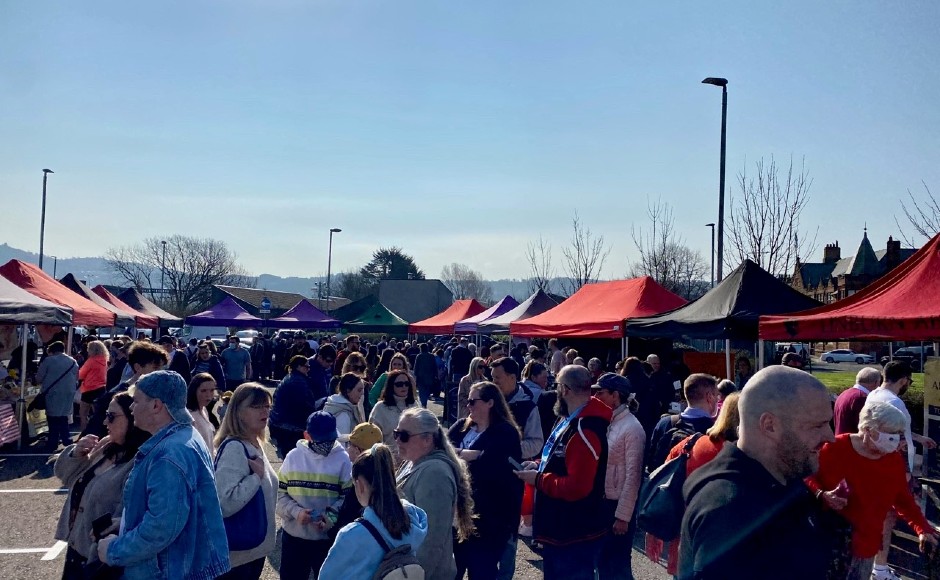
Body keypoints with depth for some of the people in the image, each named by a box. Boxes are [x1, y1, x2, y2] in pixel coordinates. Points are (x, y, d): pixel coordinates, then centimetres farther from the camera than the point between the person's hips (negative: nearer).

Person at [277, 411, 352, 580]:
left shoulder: (342, 459, -7)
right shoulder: (293, 456, -2)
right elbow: (279, 493, 0)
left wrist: (331, 517, -22)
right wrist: (296, 511, -17)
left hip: (328, 537, -2)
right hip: (293, 535, 2)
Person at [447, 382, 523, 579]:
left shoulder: (505, 433, -10)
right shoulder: (461, 427, 11)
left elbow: (487, 463, -22)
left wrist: (458, 454, -10)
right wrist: (473, 455, -16)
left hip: (488, 518, -6)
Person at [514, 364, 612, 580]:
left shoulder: (584, 431, -26)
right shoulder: (570, 420, 9)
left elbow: (576, 488, -30)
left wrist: (538, 479, -18)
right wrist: (539, 466, 4)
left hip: (576, 536, -11)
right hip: (559, 529, 11)